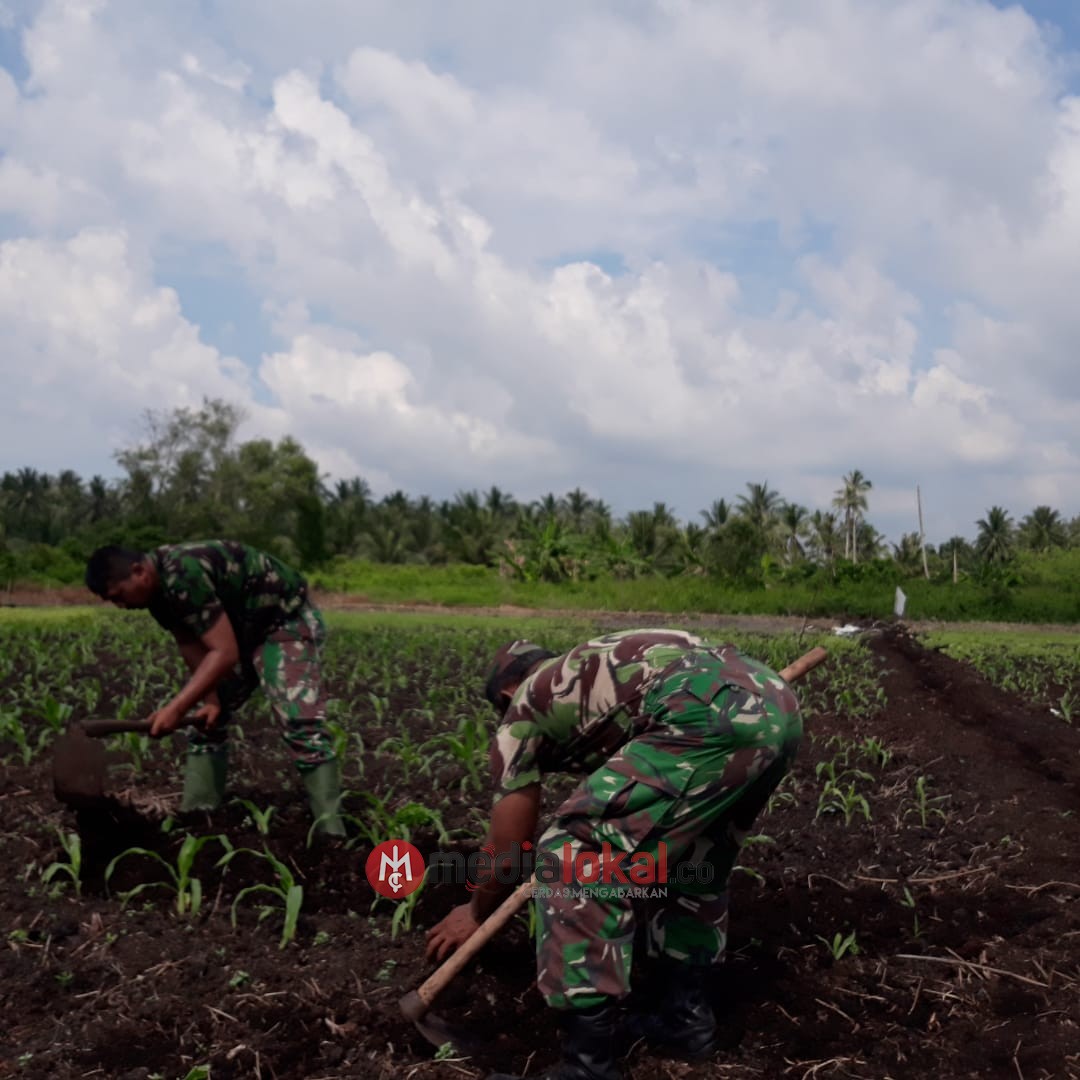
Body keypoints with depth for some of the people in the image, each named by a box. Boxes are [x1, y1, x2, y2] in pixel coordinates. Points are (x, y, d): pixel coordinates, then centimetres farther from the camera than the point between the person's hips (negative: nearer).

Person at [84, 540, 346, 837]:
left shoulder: (182, 577, -33)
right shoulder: (158, 585, -3)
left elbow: (225, 653, -35)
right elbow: (191, 646, 0)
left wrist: (175, 708, -37)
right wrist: (210, 699, -12)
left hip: (287, 620, -10)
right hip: (241, 629, 10)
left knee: (301, 725, -22)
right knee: (207, 720, 9)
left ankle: (330, 832, -22)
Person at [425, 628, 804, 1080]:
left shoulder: (525, 710, 20)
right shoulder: (592, 668, 38)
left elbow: (506, 848, 26)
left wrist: (475, 914, 42)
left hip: (712, 718, -9)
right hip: (779, 706, 9)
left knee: (577, 858, 1)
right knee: (691, 857, 30)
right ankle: (686, 1011, 37)